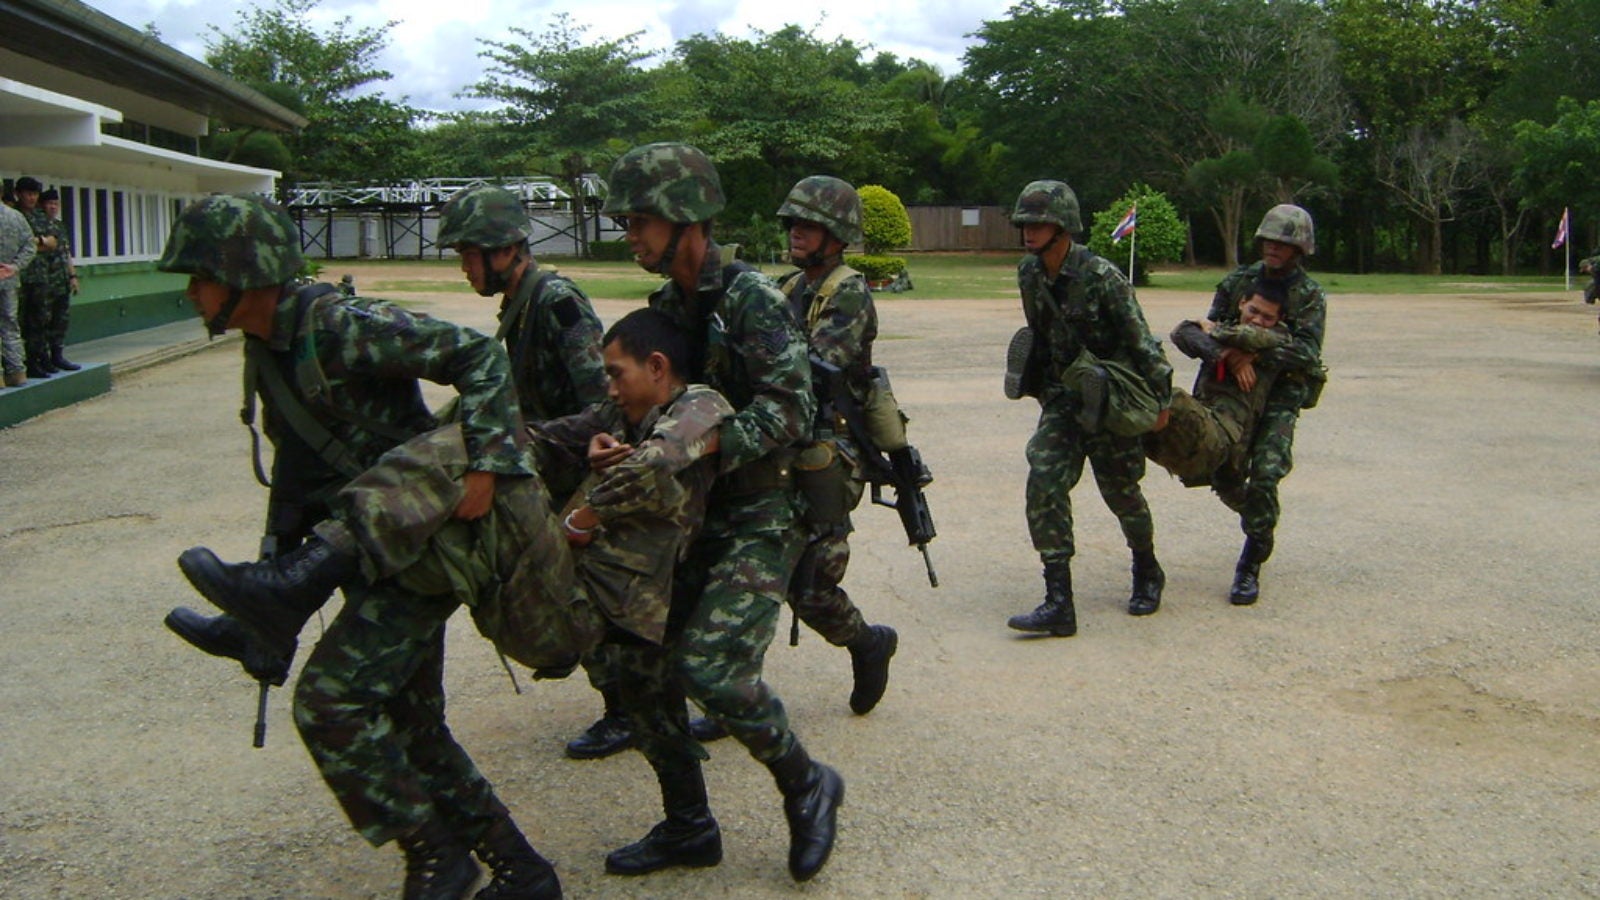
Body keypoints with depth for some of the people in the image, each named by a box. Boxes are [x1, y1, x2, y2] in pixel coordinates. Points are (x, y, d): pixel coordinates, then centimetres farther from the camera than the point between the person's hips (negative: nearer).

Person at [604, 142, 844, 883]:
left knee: (712, 666, -18)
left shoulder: (748, 296, -14)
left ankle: (806, 786, 7)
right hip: (697, 516, 8)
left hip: (761, 516, -8)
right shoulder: (668, 306, 9)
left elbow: (790, 406, -22)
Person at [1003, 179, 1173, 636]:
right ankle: (1059, 603, -9)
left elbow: (1139, 339, -16)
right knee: (1044, 483, -11)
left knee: (1120, 489, 9)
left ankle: (1147, 573, 38)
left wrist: (1159, 398, -12)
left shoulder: (1100, 276, -21)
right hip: (1061, 395, 5)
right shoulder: (1029, 274, -2)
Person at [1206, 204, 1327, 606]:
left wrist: (1256, 355, -31)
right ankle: (1258, 522, 36)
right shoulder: (1238, 281, 5)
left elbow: (1306, 351, -16)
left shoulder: (1309, 295, -3)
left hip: (1281, 394, -3)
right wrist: (1224, 350, -18)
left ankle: (1250, 568, -7)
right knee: (1224, 475, 1)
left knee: (1265, 474, -17)